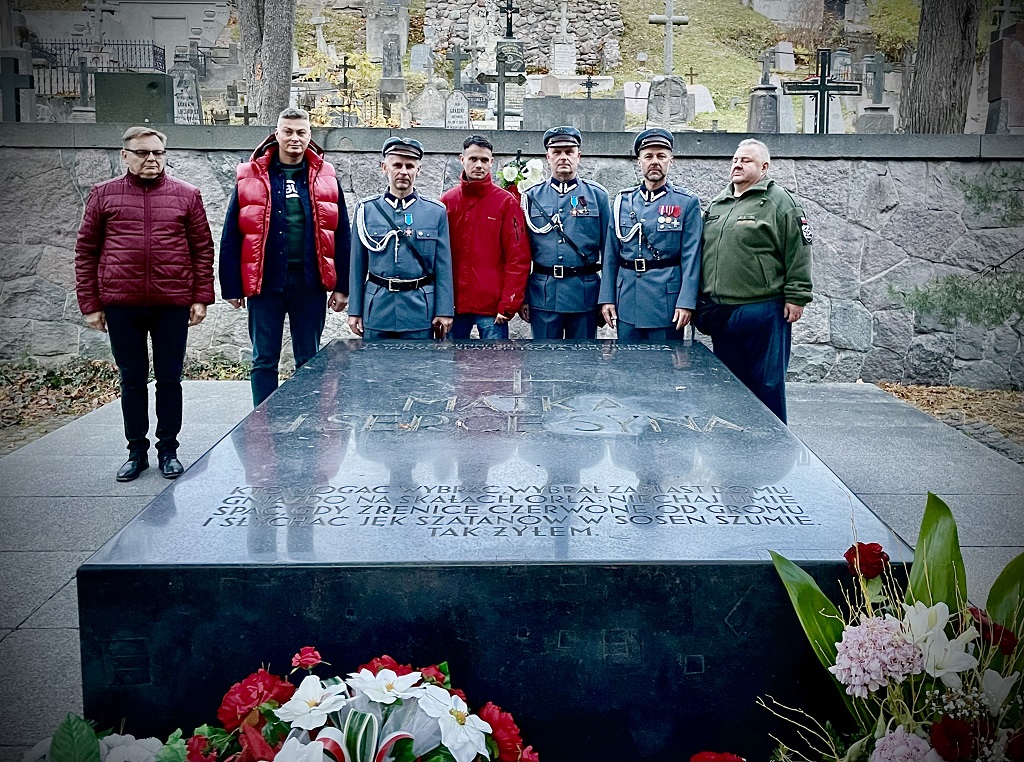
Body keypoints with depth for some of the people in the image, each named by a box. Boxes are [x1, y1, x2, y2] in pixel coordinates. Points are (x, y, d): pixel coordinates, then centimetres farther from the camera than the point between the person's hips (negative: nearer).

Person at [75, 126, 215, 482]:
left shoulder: (186, 195, 4)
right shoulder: (103, 195, 5)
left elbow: (203, 249, 6)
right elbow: (86, 252, 6)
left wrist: (201, 297, 0)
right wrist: (90, 304, 1)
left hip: (173, 304, 0)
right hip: (121, 305, 1)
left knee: (169, 379, 8)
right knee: (132, 380, 10)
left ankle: (168, 449, 20)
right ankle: (137, 451, 21)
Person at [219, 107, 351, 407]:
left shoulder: (326, 177, 5)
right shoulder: (251, 177, 1)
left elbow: (340, 235, 6)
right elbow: (231, 235, 2)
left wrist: (341, 286, 2)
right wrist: (231, 287, -1)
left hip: (310, 283, 1)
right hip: (265, 282, -1)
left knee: (310, 361, 10)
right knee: (264, 360, 6)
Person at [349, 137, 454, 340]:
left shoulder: (436, 211, 3)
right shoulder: (366, 209, 4)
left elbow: (443, 267, 3)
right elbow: (358, 265, 6)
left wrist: (444, 311, -2)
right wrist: (355, 310, 4)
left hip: (420, 309, 0)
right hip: (377, 309, 1)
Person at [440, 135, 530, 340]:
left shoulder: (507, 202, 0)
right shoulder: (447, 202, 7)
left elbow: (518, 257, -4)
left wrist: (509, 304, -10)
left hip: (493, 306, -2)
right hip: (454, 304, 3)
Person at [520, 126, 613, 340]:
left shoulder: (597, 195, 5)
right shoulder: (532, 197, 6)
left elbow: (608, 249, 5)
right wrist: (522, 297, 3)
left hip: (585, 292, 0)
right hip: (543, 294, 0)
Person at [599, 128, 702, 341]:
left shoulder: (687, 202, 0)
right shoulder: (623, 201, 9)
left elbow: (691, 257, -5)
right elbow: (611, 254, 9)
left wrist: (686, 302, -13)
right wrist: (607, 298, 3)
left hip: (666, 299, -3)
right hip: (627, 300, 3)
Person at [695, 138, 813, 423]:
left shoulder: (779, 203, -4)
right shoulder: (718, 204, 17)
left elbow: (798, 254, -8)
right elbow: (703, 253, 23)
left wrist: (796, 298, -12)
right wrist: (702, 301, 18)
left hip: (761, 311, -7)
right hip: (721, 312, 7)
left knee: (767, 383, 0)